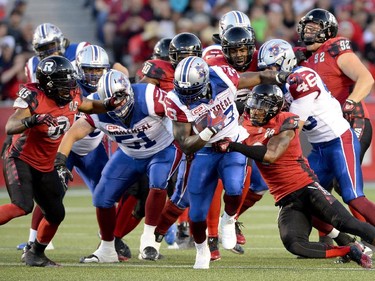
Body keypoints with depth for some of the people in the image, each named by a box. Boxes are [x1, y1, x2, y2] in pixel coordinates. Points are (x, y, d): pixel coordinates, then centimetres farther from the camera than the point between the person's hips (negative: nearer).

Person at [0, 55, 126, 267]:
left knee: (56, 214, 10)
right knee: (23, 206, -28)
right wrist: (32, 121, -51)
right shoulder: (34, 97, -23)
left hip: (46, 167, 7)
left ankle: (36, 254, 32)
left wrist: (108, 105, 0)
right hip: (21, 160, -7)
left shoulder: (73, 96, -4)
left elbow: (89, 106, 20)